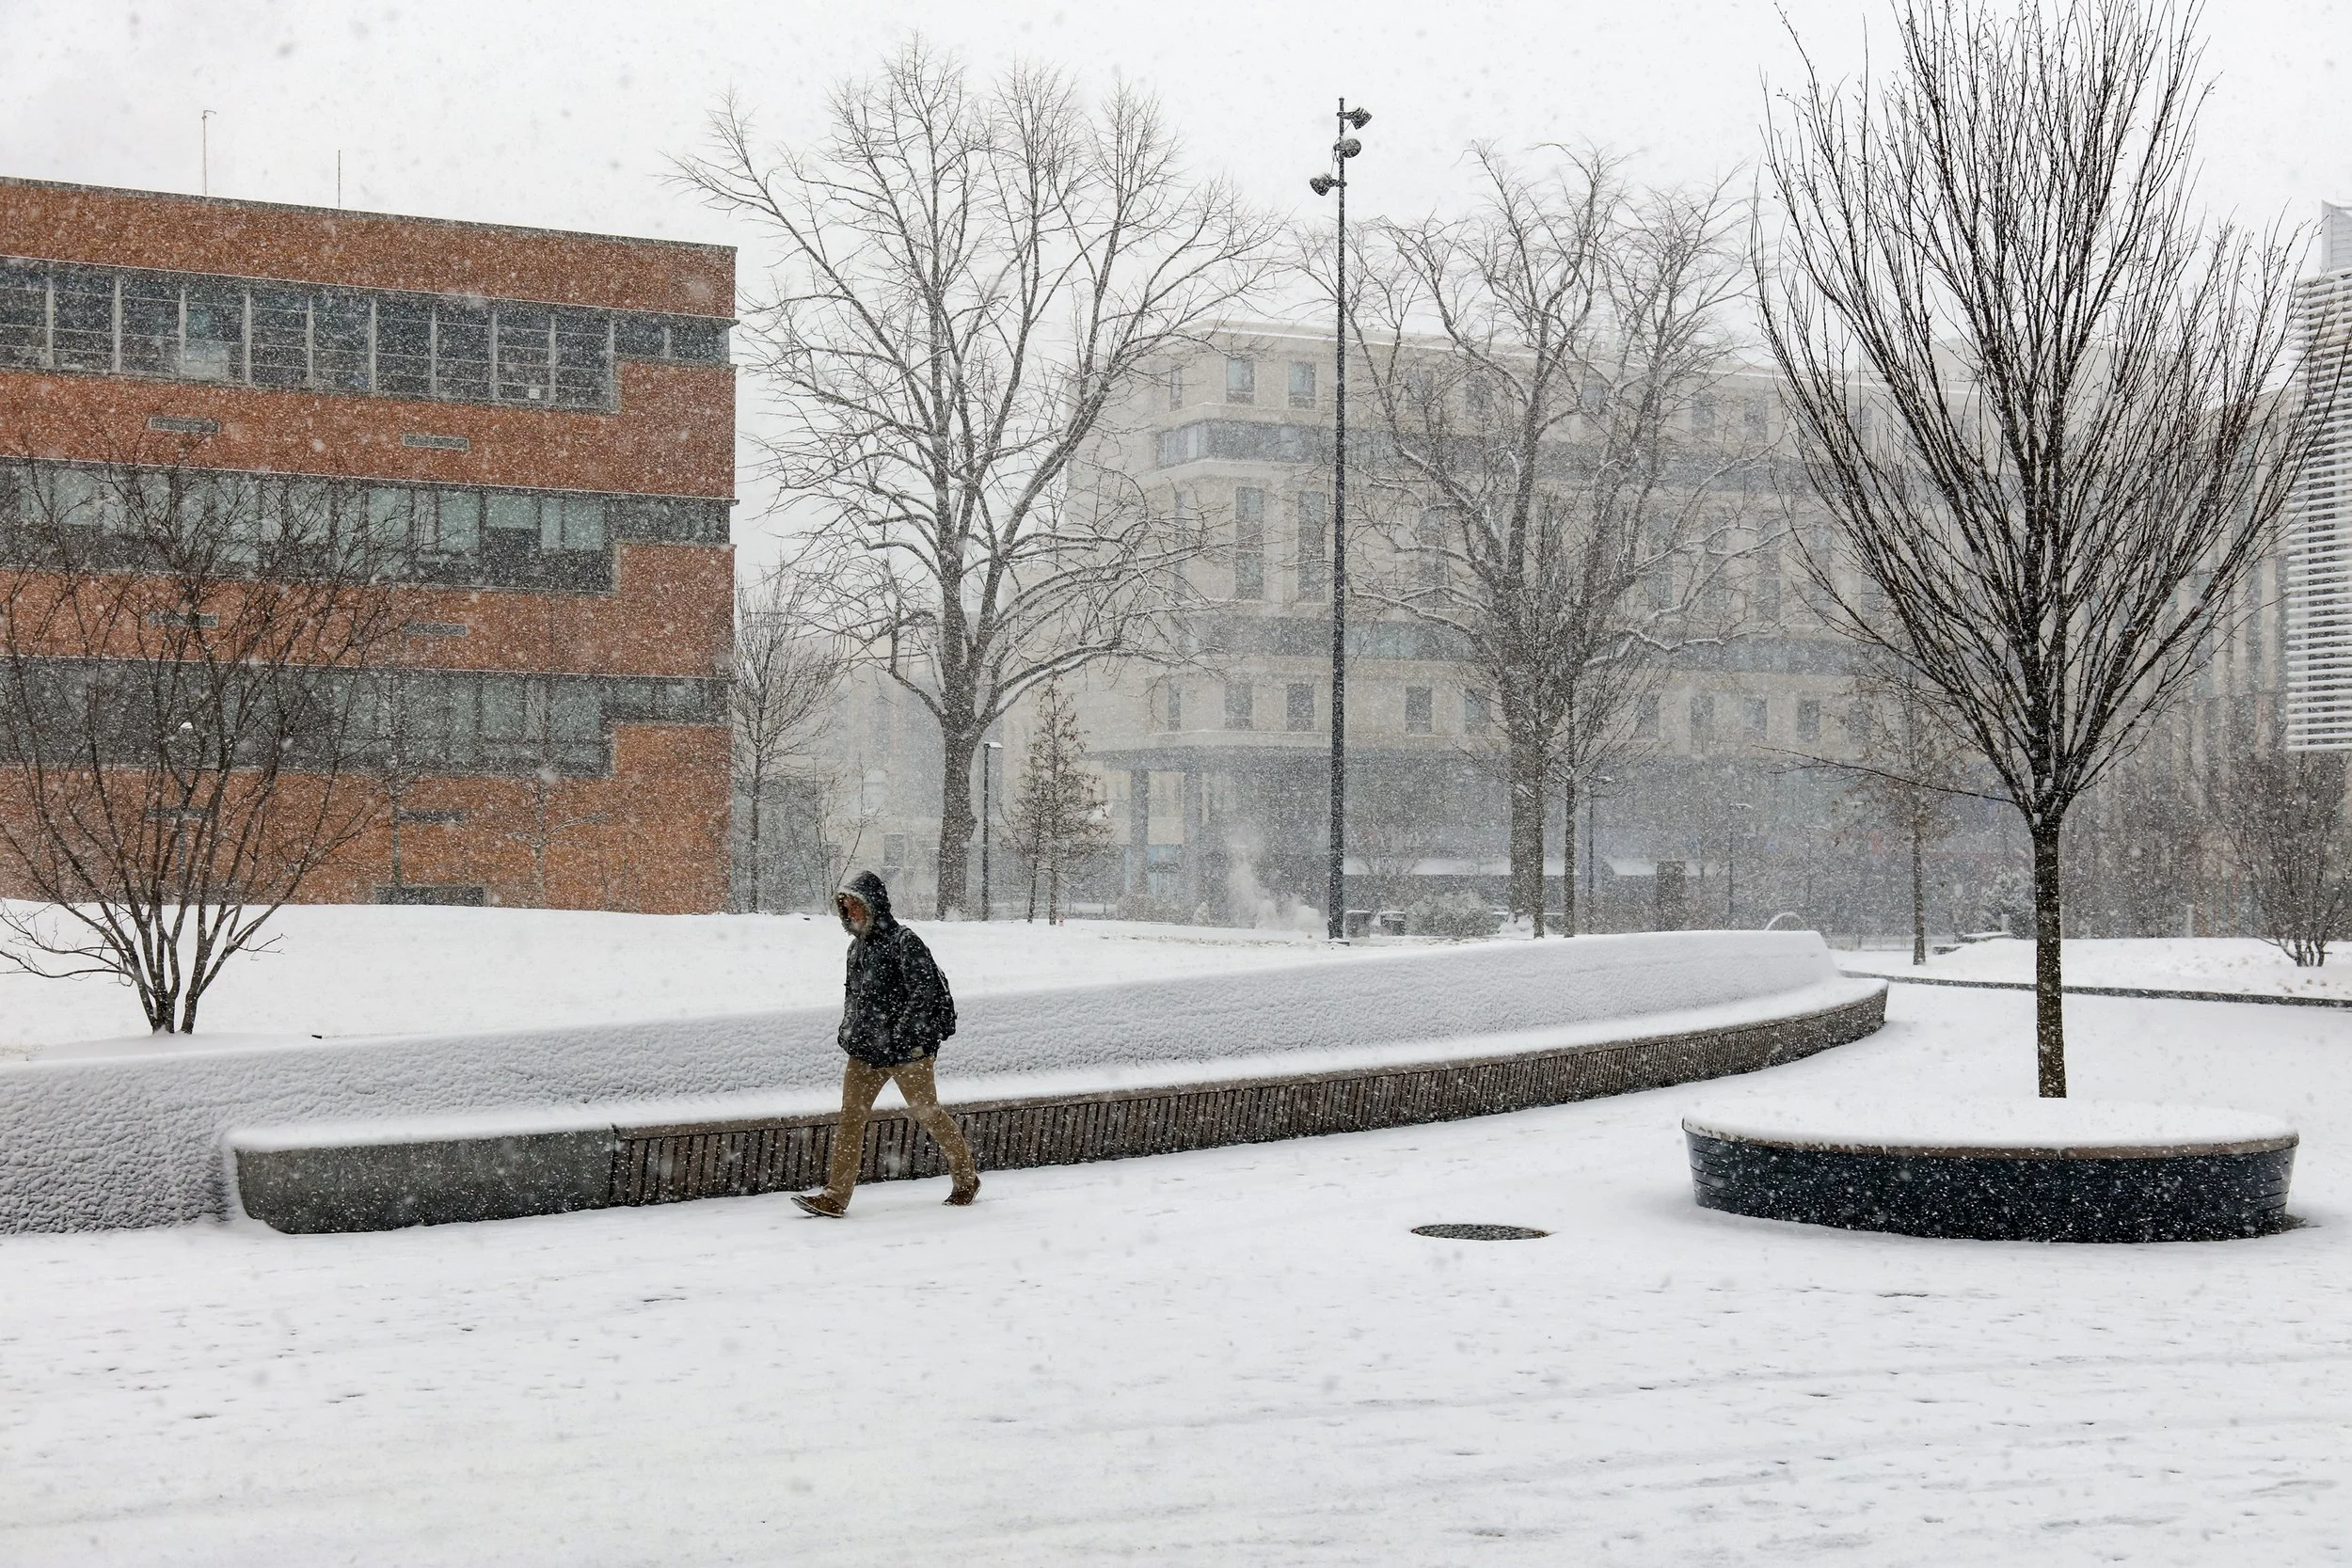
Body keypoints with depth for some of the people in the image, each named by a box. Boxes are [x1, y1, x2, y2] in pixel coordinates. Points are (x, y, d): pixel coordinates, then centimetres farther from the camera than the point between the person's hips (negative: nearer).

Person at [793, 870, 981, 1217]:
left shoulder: (904, 942, -12)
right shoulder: (857, 947, 13)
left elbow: (924, 993, -17)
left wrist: (903, 1037, -21)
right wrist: (848, 1034, 15)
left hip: (907, 1050, -7)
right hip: (864, 1051, 7)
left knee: (927, 1113, 5)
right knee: (850, 1117, -2)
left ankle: (967, 1173, 26)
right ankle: (835, 1196, -5)